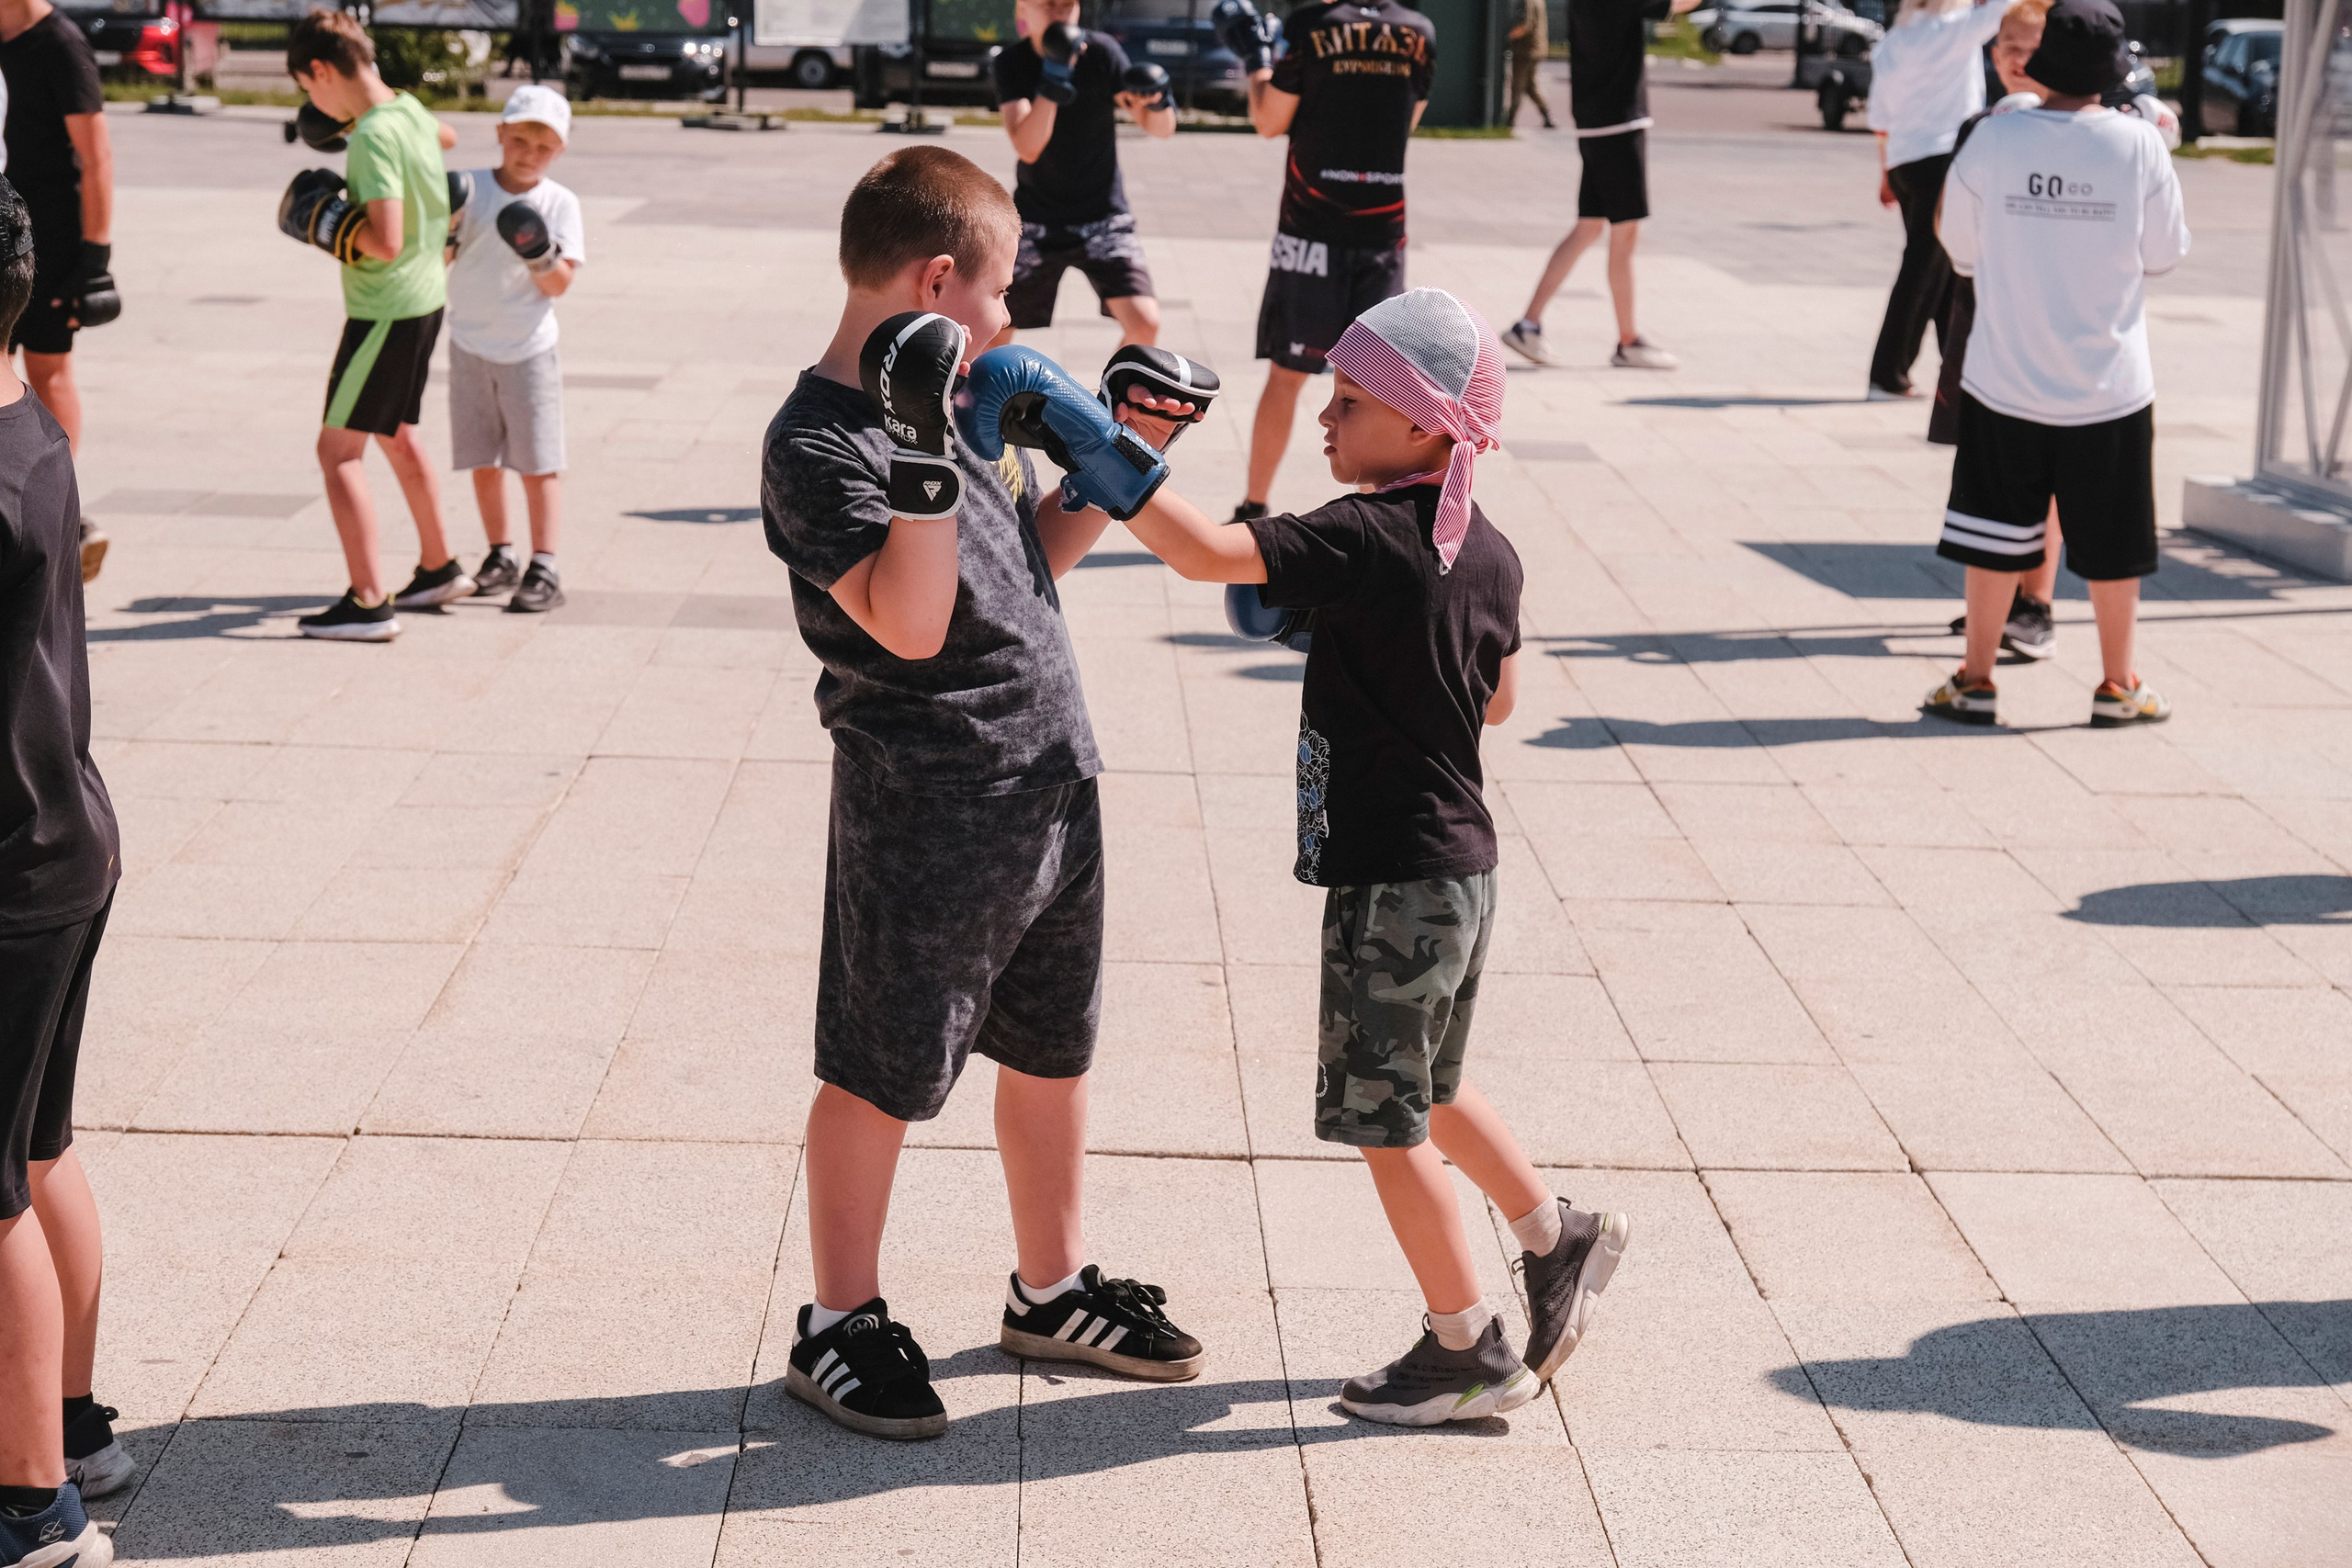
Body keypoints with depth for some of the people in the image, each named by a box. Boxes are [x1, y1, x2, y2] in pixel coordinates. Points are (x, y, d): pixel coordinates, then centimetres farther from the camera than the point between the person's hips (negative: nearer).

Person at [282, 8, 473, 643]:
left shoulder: (374, 136, -23)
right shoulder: (411, 110, 4)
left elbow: (385, 241, -29)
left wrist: (324, 220, -14)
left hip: (385, 312, -9)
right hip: (424, 298, 9)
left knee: (339, 449, -5)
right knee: (398, 437, 25)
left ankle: (368, 603, -7)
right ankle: (438, 569, 36)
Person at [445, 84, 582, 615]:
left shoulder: (560, 203, -3)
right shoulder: (469, 189, 0)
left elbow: (560, 284, -7)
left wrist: (539, 252, -25)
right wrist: (445, 225, -22)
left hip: (530, 350, -2)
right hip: (471, 346, 2)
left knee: (538, 461, -2)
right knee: (483, 459, 9)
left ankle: (544, 569, 0)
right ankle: (500, 558, 22)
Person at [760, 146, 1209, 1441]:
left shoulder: (952, 402, 11)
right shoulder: (819, 445, -17)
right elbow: (910, 624, -27)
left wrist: (1111, 464, 13)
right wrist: (928, 453, -32)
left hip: (1052, 785, 9)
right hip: (927, 811, -9)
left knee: (1052, 1049, 19)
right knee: (882, 1073, 4)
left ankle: (1051, 1291, 35)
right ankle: (838, 1325, 19)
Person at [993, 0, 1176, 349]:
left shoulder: (1100, 51, -9)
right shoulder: (1012, 63, -10)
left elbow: (1161, 128, -6)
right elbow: (1027, 147, -24)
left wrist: (1158, 98, -29)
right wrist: (1054, 76, -34)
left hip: (1103, 217, 0)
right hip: (1035, 223, 0)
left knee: (1144, 324, -16)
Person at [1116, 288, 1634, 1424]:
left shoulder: (1366, 540, -21)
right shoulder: (1487, 550, 4)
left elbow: (1205, 552, -31)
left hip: (1391, 879, -9)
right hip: (1462, 862, 9)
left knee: (1383, 1116, 6)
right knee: (1423, 1087, 26)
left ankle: (1468, 1349, 16)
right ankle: (1557, 1235, 35)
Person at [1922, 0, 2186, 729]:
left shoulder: (1994, 139, -9)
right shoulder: (2139, 143, -10)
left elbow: (1960, 244, 3)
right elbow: (2166, 252, -1)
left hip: (2005, 381, 0)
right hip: (2110, 386, 0)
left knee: (1996, 535, 10)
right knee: (2113, 542, 12)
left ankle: (1975, 680, 14)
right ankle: (2118, 687, 20)